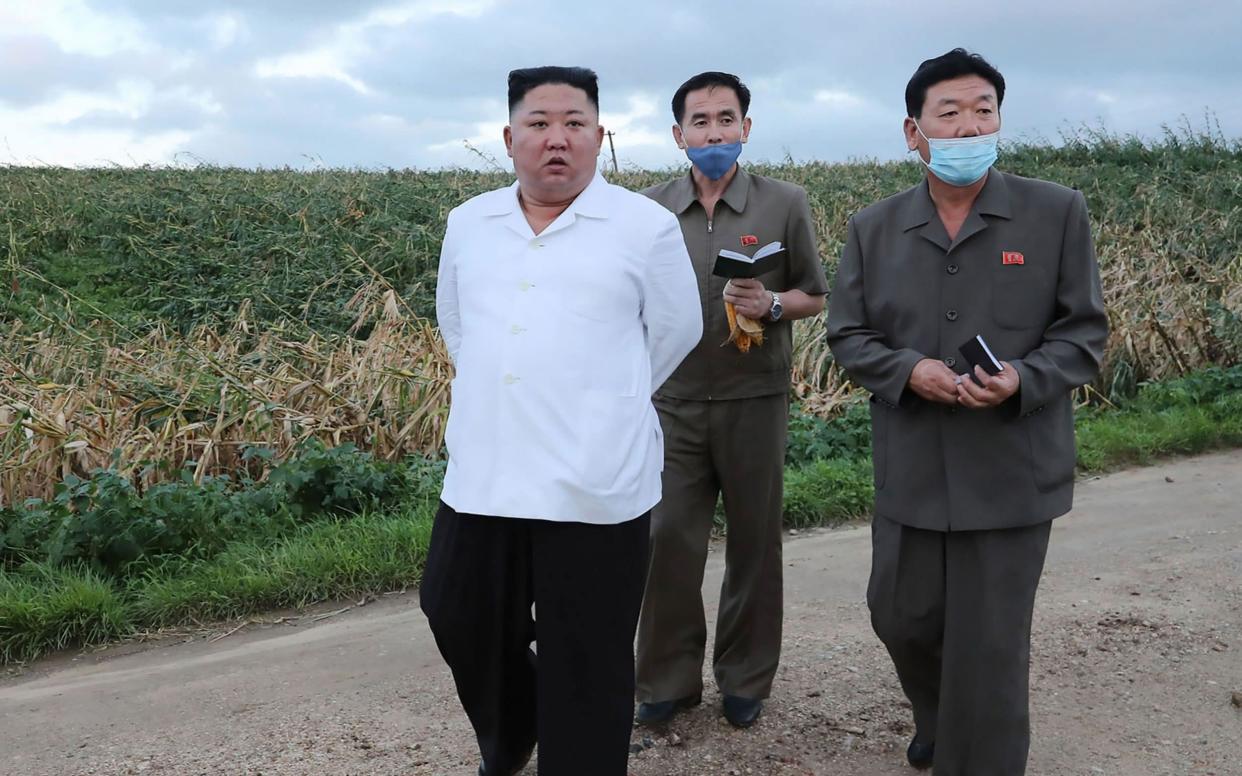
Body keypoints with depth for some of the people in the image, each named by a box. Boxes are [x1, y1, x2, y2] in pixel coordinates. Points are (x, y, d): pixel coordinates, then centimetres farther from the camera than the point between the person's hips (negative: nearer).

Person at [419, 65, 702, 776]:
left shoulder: (647, 226, -4)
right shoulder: (468, 224, 9)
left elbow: (676, 332, 7)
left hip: (596, 487, -4)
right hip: (483, 478, 5)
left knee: (585, 664, 4)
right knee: (459, 616, 18)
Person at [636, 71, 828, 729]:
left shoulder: (785, 204, 0)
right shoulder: (651, 210, 5)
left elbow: (815, 296, 6)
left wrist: (771, 305, -14)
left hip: (754, 401, -1)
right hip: (674, 402, 1)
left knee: (754, 545, 8)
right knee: (668, 541, 1)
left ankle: (745, 681, 25)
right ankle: (667, 681, 19)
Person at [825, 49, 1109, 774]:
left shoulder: (1058, 212, -3)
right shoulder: (873, 228, 3)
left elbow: (1085, 331, -1)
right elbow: (847, 336, 6)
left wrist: (1024, 380, -20)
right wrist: (908, 369, -14)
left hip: (1011, 470, -3)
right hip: (910, 469, 3)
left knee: (990, 645, 3)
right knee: (901, 617, 17)